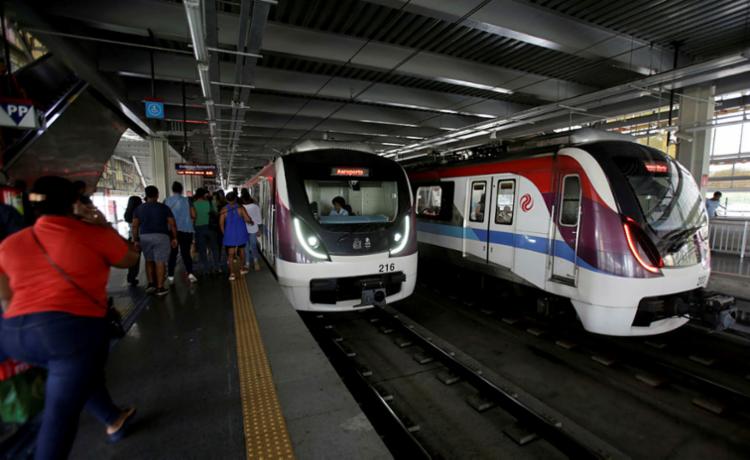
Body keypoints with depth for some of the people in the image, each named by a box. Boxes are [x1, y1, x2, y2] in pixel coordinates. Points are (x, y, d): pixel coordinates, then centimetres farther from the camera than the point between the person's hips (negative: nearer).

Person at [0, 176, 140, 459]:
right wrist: (105, 227, 17)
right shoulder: (93, 234, -4)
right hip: (73, 329, -6)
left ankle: (113, 419, 44)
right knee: (60, 414, 2)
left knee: (80, 373, 31)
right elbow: (130, 259, 12)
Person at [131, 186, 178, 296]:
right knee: (160, 262, -3)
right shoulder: (164, 207, 0)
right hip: (161, 236, -3)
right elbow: (172, 224, -3)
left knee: (149, 260, 19)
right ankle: (160, 287, -2)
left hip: (144, 237, 3)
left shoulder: (139, 208, 8)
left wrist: (136, 240, 10)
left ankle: (151, 283, 15)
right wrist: (174, 238, 3)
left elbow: (135, 226, 4)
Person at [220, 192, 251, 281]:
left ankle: (232, 273, -7)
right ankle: (242, 269, 33)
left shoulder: (224, 210, -4)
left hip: (229, 234, 0)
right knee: (241, 250, 20)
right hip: (241, 234, 0)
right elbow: (248, 219, -14)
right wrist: (250, 222, 8)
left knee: (230, 254, 1)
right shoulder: (240, 208, -7)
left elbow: (221, 223, -5)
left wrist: (224, 233, 7)